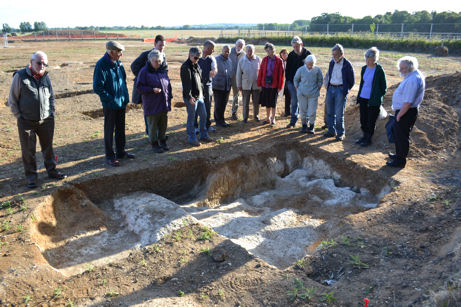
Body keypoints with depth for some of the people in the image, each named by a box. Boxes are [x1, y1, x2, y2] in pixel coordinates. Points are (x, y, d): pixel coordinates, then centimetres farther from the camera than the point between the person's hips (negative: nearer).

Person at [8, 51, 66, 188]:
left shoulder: (46, 77, 6)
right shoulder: (20, 76, -8)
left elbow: (51, 97, 18)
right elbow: (12, 100, -2)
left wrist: (51, 114, 10)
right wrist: (19, 116, -5)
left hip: (46, 121, 4)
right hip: (26, 122, -4)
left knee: (48, 147, 14)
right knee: (28, 151, 6)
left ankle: (52, 170, 29)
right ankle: (31, 177, 18)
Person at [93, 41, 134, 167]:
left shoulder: (118, 63, 6)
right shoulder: (101, 65, -17)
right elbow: (97, 87, -18)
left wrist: (125, 98, 10)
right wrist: (111, 100, -18)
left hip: (121, 103, 7)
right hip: (110, 106, -7)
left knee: (121, 129, 17)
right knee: (109, 131, 4)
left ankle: (121, 152, 31)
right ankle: (110, 156, 15)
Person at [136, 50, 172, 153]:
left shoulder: (162, 70, 10)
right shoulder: (144, 71, -9)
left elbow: (168, 85, 18)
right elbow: (139, 87, -11)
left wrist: (169, 98, 12)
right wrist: (152, 89, -23)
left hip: (164, 104, 6)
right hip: (152, 105, -5)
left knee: (163, 125, 14)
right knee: (153, 126, 4)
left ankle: (162, 142, 30)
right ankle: (154, 144, 17)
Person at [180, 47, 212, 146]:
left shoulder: (196, 65, 13)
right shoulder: (185, 67, -14)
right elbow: (186, 84, -19)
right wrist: (189, 97, -23)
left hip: (199, 96, 9)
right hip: (191, 98, -9)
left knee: (203, 116, 13)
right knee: (191, 118, 2)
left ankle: (203, 135, 28)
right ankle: (192, 139, 12)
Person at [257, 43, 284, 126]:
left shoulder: (278, 61, -7)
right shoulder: (264, 59, 1)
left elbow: (281, 74, -5)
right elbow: (261, 72, 4)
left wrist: (279, 86, -6)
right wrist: (259, 84, 2)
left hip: (274, 85, -3)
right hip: (265, 84, 3)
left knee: (273, 103, 4)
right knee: (267, 102, 12)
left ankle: (273, 119, 16)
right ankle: (268, 118, 25)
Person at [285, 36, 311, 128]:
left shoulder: (307, 54, -4)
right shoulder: (291, 55, 0)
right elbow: (287, 69, 7)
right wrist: (287, 81, 2)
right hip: (292, 82, 1)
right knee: (294, 102, 6)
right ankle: (293, 120, 15)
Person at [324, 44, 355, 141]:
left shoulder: (347, 65, -9)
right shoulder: (332, 63, 8)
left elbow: (352, 81, -2)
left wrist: (345, 91, -3)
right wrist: (328, 88, 12)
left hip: (341, 90, -6)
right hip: (331, 89, 6)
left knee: (339, 114, -5)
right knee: (330, 112, 9)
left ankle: (341, 133, 9)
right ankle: (332, 131, 21)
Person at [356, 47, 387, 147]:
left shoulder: (379, 70, -13)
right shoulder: (364, 68, 5)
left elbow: (384, 87, -6)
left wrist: (377, 98, -7)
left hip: (373, 101, -6)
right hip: (363, 98, 6)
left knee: (371, 121, 4)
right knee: (363, 119, 14)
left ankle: (368, 139, 18)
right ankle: (364, 136, 30)